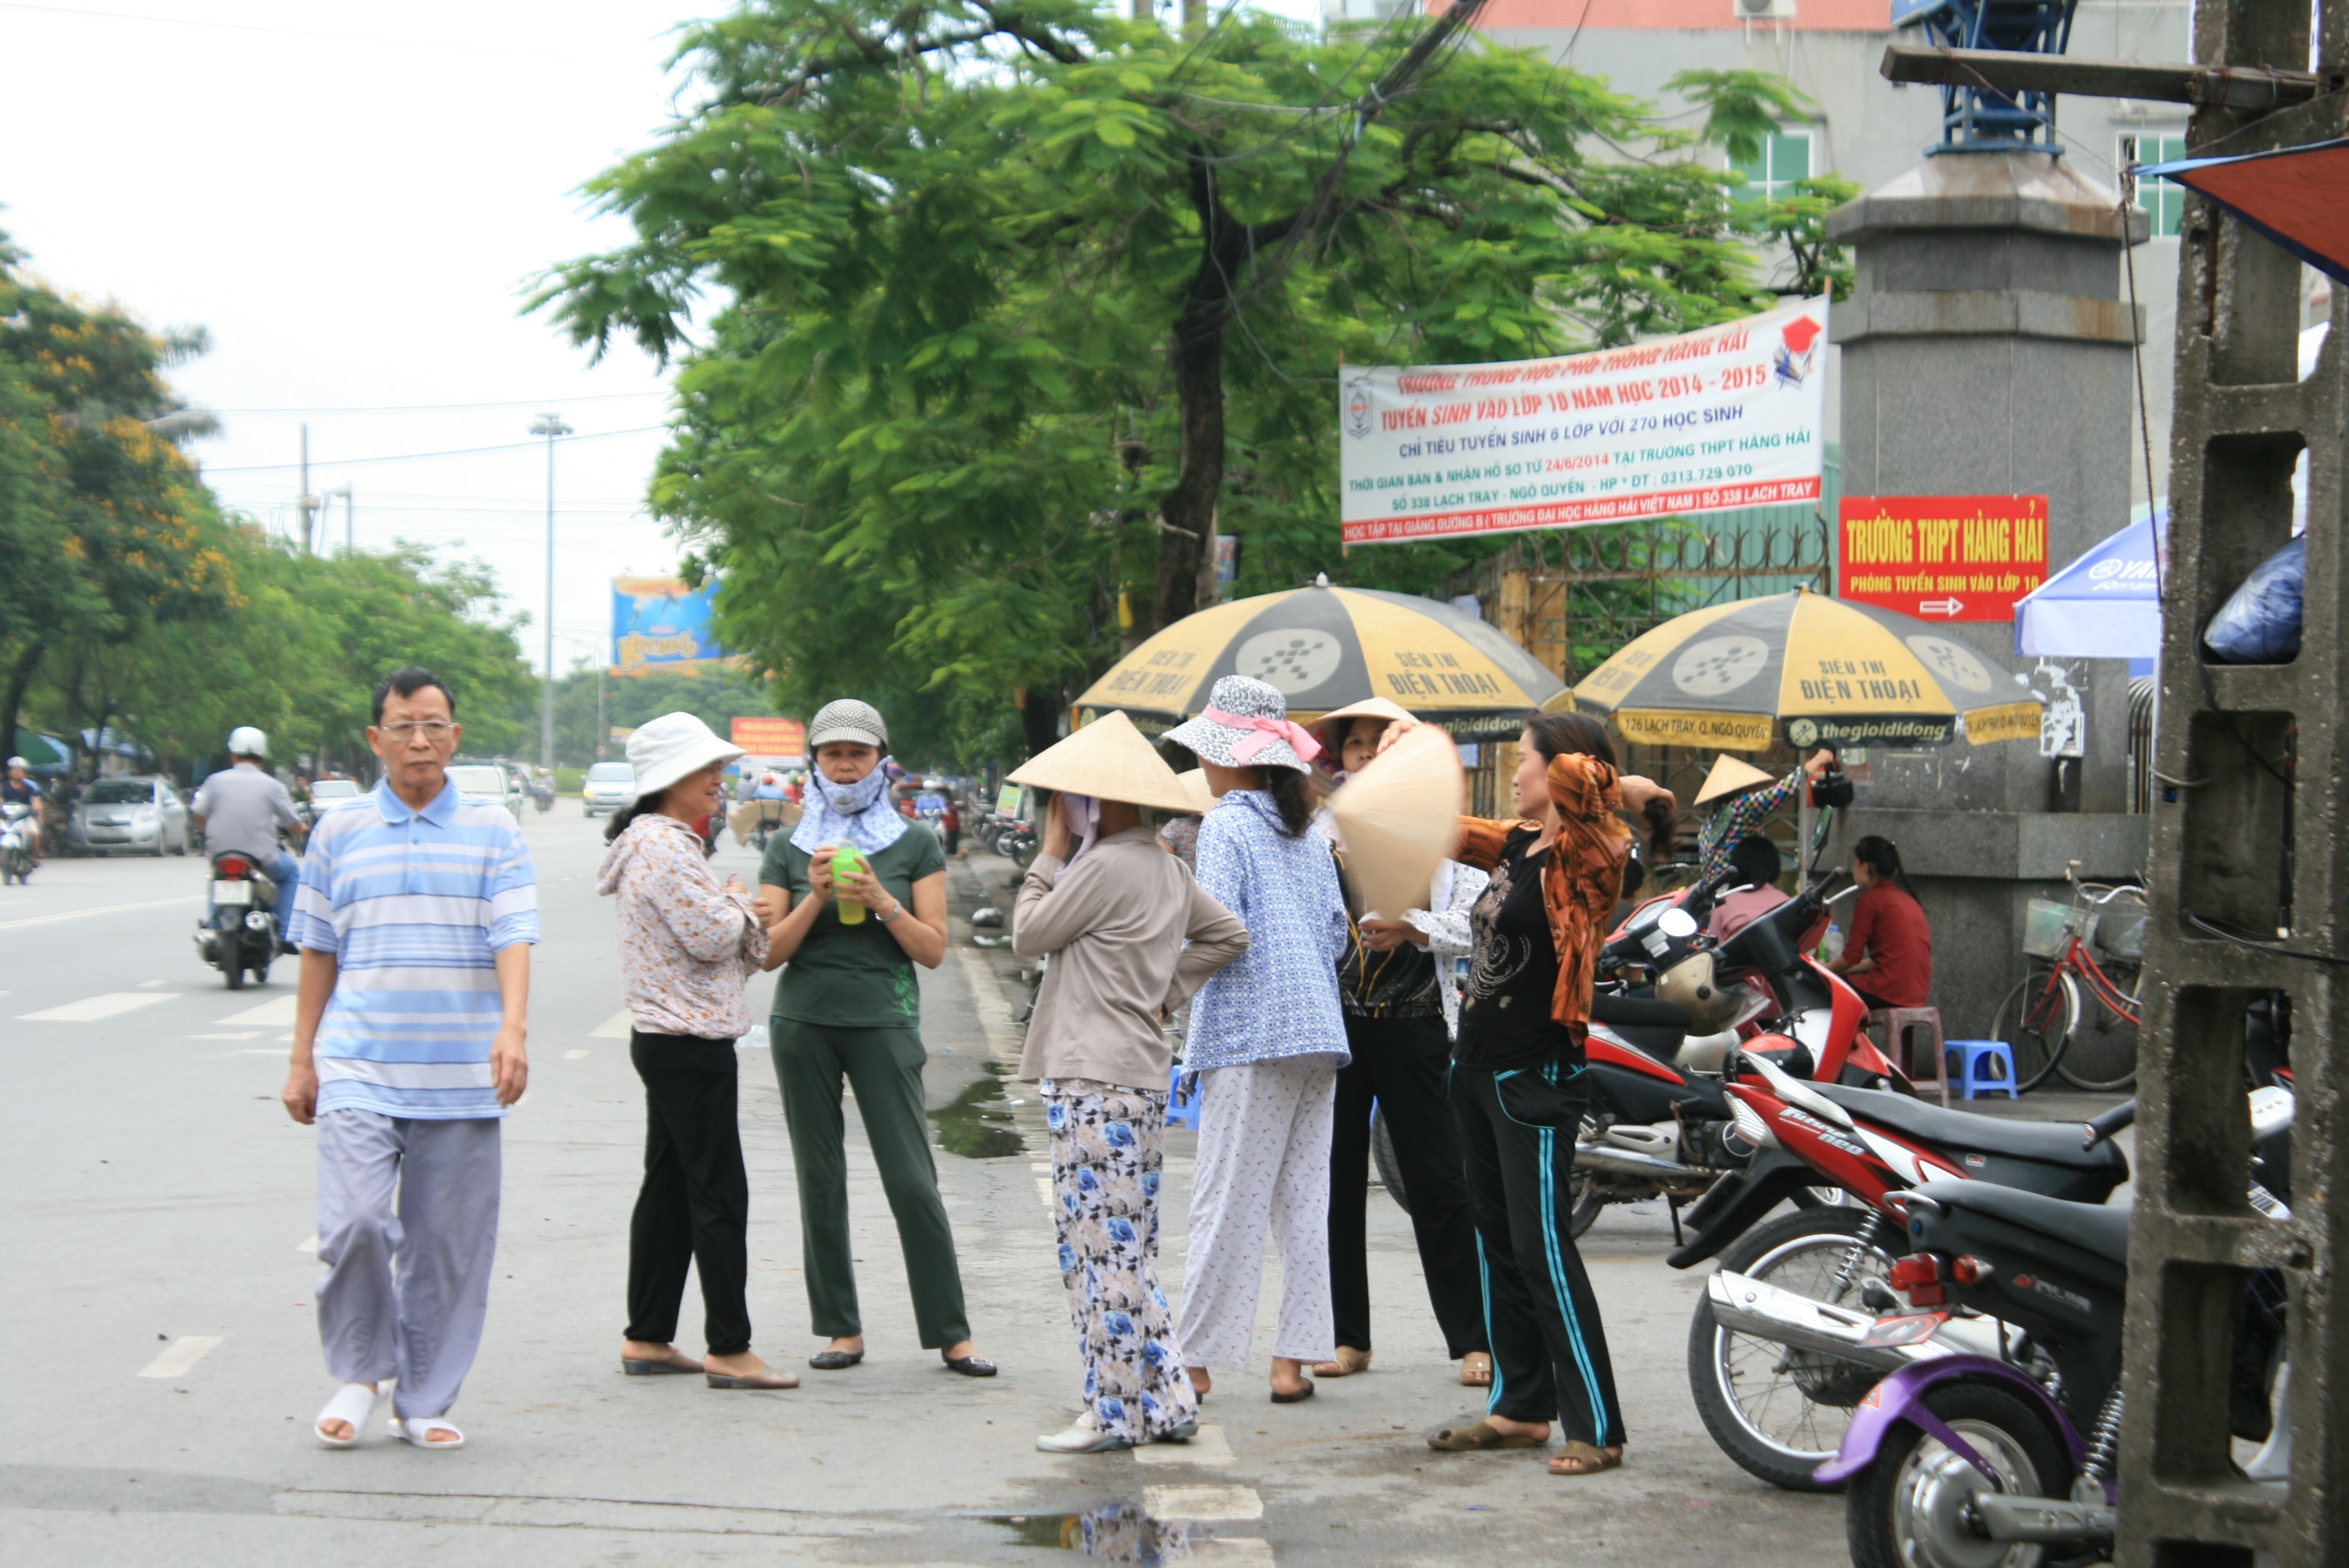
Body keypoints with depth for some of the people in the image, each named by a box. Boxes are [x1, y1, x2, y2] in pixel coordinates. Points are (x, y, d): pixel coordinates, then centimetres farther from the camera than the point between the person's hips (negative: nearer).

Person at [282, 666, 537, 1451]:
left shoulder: (493, 829, 5)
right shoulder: (341, 830, 8)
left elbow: (512, 939, -4)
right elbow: (318, 951, 13)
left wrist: (513, 1029, -19)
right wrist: (301, 1059, 11)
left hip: (461, 1076, 0)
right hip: (359, 1068, 0)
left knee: (450, 1244, 4)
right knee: (355, 1222, -14)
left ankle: (425, 1401, 18)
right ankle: (359, 1372, 9)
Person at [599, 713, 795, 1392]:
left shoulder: (662, 843, 18)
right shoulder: (663, 846, -16)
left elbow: (716, 941, 22)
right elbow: (711, 936, -20)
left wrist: (734, 912, 3)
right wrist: (738, 903, -1)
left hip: (665, 1039, 11)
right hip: (690, 1044, -11)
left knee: (669, 1188, 13)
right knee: (719, 1196, -7)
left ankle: (646, 1338, 19)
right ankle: (728, 1350, -4)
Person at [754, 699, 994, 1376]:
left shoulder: (916, 847, 5)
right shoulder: (789, 851, 9)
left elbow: (934, 950, 1)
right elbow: (770, 952, 3)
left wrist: (881, 901, -14)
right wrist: (816, 897, -11)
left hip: (883, 1021, -2)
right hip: (805, 1023, 2)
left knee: (913, 1181, -6)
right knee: (820, 1179, 4)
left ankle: (951, 1333, -1)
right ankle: (841, 1328, 12)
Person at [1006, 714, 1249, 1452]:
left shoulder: (1105, 866, -14)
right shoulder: (1167, 868, 15)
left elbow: (1027, 935, -6)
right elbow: (1228, 933, 25)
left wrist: (1051, 852, 3)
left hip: (1096, 1082, -10)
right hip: (1141, 1077, 10)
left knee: (1102, 1246, -5)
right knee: (1123, 1248, 14)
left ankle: (1116, 1413, -2)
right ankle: (1161, 1400, 16)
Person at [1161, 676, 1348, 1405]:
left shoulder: (1225, 826, -6)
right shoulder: (1308, 831, 16)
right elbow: (1337, 932, 17)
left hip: (1250, 1035, -7)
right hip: (1320, 1031, 7)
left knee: (1226, 1202, -4)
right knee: (1302, 1200, 7)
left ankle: (1198, 1359, 0)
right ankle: (1293, 1358, 6)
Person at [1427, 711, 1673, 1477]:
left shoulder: (1582, 856, -15)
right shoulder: (1517, 845, 10)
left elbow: (1577, 774, -33)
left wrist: (1624, 796, -15)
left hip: (1535, 1076, -9)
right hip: (1479, 1066, 9)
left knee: (1543, 1250, -10)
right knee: (1497, 1240, 14)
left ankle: (1597, 1428, -7)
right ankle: (1521, 1406, 24)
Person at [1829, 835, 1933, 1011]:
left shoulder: (1872, 899, -7)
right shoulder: (1906, 897, 18)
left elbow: (1852, 955, -6)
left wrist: (1826, 969, 14)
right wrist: (1839, 969, 25)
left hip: (1889, 993, -9)